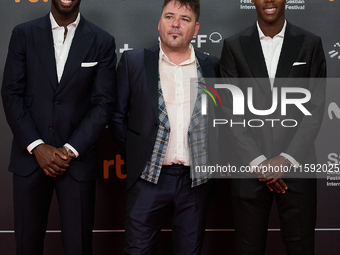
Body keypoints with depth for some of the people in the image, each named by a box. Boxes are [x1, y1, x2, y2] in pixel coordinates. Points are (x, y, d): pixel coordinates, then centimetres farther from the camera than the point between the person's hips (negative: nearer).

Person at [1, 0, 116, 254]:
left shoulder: (102, 41, 2)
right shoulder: (23, 34, 4)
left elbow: (103, 103, -1)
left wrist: (70, 150, -10)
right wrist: (37, 147, -9)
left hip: (77, 158, -1)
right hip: (30, 157, 1)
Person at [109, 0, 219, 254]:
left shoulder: (212, 66, 6)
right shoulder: (134, 61, 3)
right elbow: (117, 116, 7)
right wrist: (137, 152, 2)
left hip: (196, 178, 2)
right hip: (149, 176, -1)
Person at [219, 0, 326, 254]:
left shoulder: (310, 44, 5)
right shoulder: (234, 46, 5)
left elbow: (315, 108, 0)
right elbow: (232, 110, 1)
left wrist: (287, 159, -9)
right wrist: (257, 161, -8)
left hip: (296, 165, 0)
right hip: (249, 165, 0)